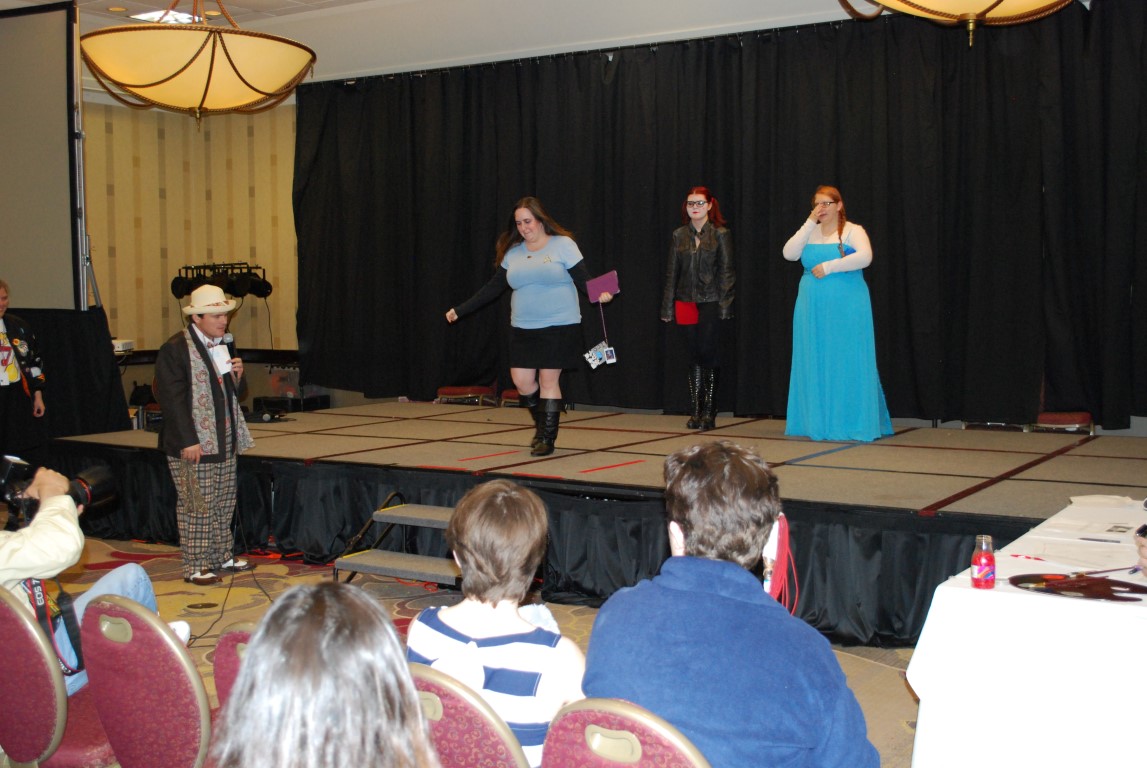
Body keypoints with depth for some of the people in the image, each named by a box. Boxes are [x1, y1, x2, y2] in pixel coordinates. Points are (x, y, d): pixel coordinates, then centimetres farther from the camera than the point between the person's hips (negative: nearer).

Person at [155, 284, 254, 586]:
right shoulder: (174, 349, -12)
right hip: (193, 446, -8)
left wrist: (236, 375, -1)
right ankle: (195, 567, 6)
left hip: (224, 443, 8)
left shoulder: (222, 346, 14)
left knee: (224, 505, 14)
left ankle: (222, 556, 27)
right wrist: (188, 441, -20)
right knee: (196, 507, -2)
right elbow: (172, 399, -16)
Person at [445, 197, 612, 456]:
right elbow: (493, 288, 13)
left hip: (559, 327, -5)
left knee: (548, 380, -4)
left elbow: (584, 281, -8)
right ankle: (544, 421, 28)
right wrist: (460, 310, 10)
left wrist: (599, 294, -30)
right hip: (522, 328, 5)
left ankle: (546, 439, 7)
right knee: (521, 380, 2)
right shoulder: (513, 253, 10)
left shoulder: (563, 245, -3)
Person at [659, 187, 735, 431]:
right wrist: (668, 307, 7)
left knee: (707, 354, -7)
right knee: (694, 356, 7)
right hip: (686, 302, 3)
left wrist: (724, 305, -10)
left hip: (711, 302, -3)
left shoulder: (720, 234, 0)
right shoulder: (679, 235, 9)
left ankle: (709, 412, 0)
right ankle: (696, 411, 11)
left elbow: (726, 272, -3)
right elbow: (671, 272, 11)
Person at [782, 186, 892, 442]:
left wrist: (829, 267, -18)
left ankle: (852, 422, 3)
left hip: (846, 308, -4)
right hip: (813, 309, 5)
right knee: (815, 364, 5)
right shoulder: (809, 233, 13)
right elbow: (789, 254, -2)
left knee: (847, 362, -3)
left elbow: (865, 257, -18)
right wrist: (809, 224, -5)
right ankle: (817, 421, 12)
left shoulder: (852, 231, 0)